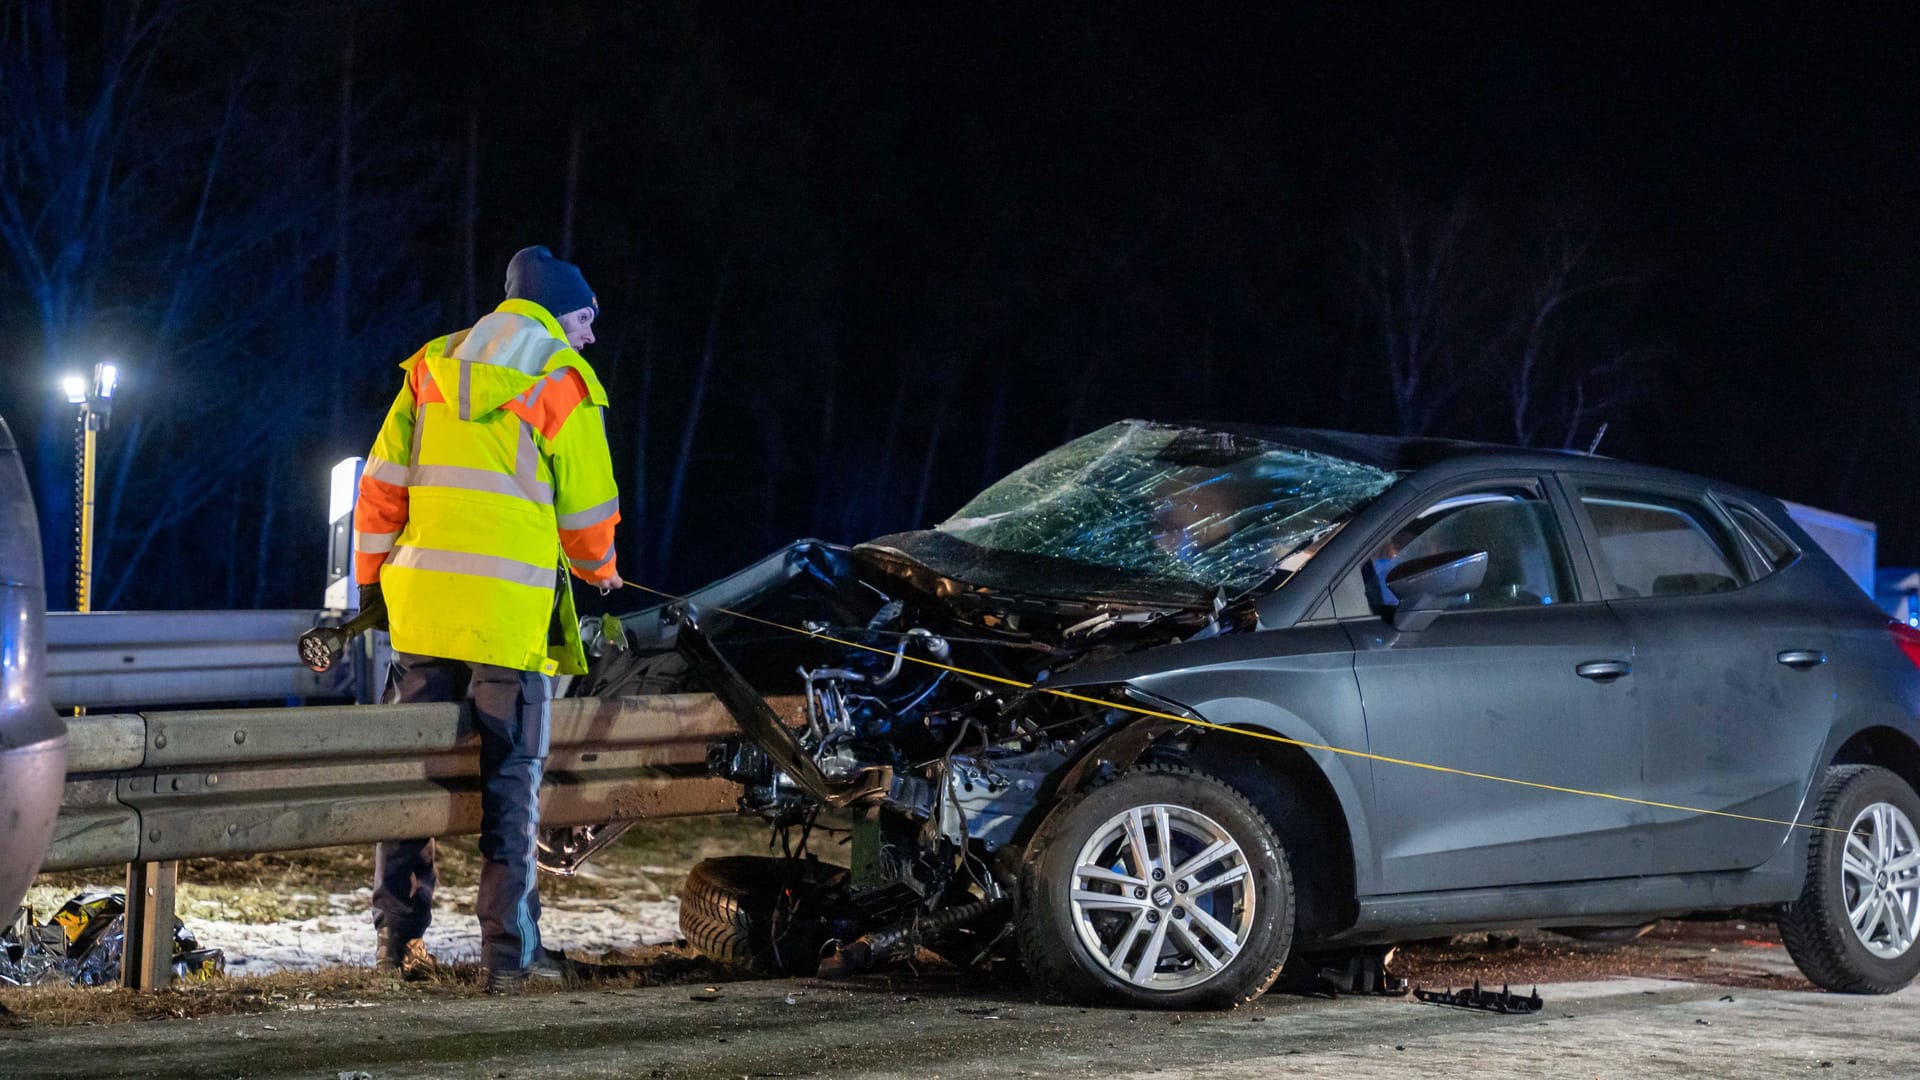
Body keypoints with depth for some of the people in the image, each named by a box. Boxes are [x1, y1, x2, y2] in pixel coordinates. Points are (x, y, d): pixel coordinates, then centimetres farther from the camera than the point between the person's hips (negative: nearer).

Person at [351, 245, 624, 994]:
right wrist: (600, 572, 22)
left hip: (421, 597, 4)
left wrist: (371, 580, 19)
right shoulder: (563, 384, -1)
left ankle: (399, 935, 12)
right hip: (509, 609, -4)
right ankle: (508, 950, 1)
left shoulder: (430, 367, 13)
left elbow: (381, 483, 10)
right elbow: (586, 512, 2)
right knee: (510, 778, 2)